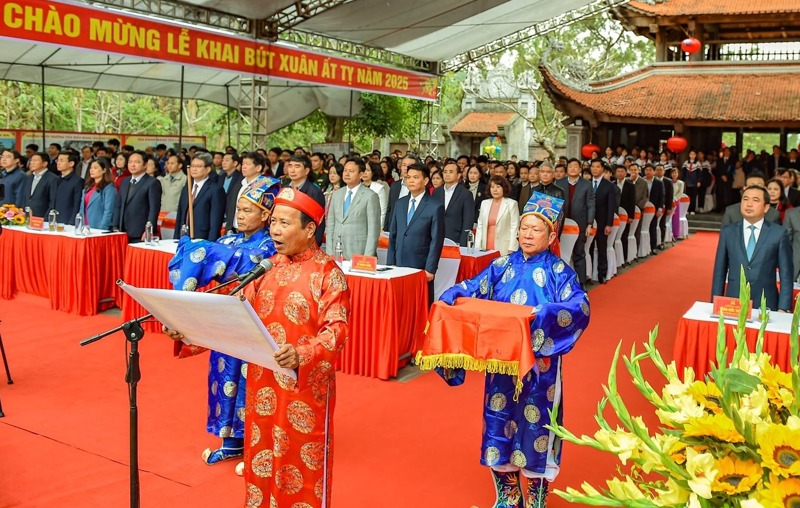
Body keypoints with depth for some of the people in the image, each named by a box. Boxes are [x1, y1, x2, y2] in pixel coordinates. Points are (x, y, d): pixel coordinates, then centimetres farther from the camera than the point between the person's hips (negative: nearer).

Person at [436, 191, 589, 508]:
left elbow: (581, 309, -18)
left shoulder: (559, 271, -5)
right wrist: (451, 297, -19)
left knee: (534, 424, 4)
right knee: (499, 423, 10)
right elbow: (473, 288, 1)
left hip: (539, 365, -4)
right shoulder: (503, 265, 6)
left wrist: (543, 314, -32)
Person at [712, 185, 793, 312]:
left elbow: (786, 274, 0)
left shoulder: (779, 233, 0)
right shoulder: (727, 232, 4)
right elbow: (719, 272, 5)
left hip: (766, 306, -1)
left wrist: (784, 308, -5)